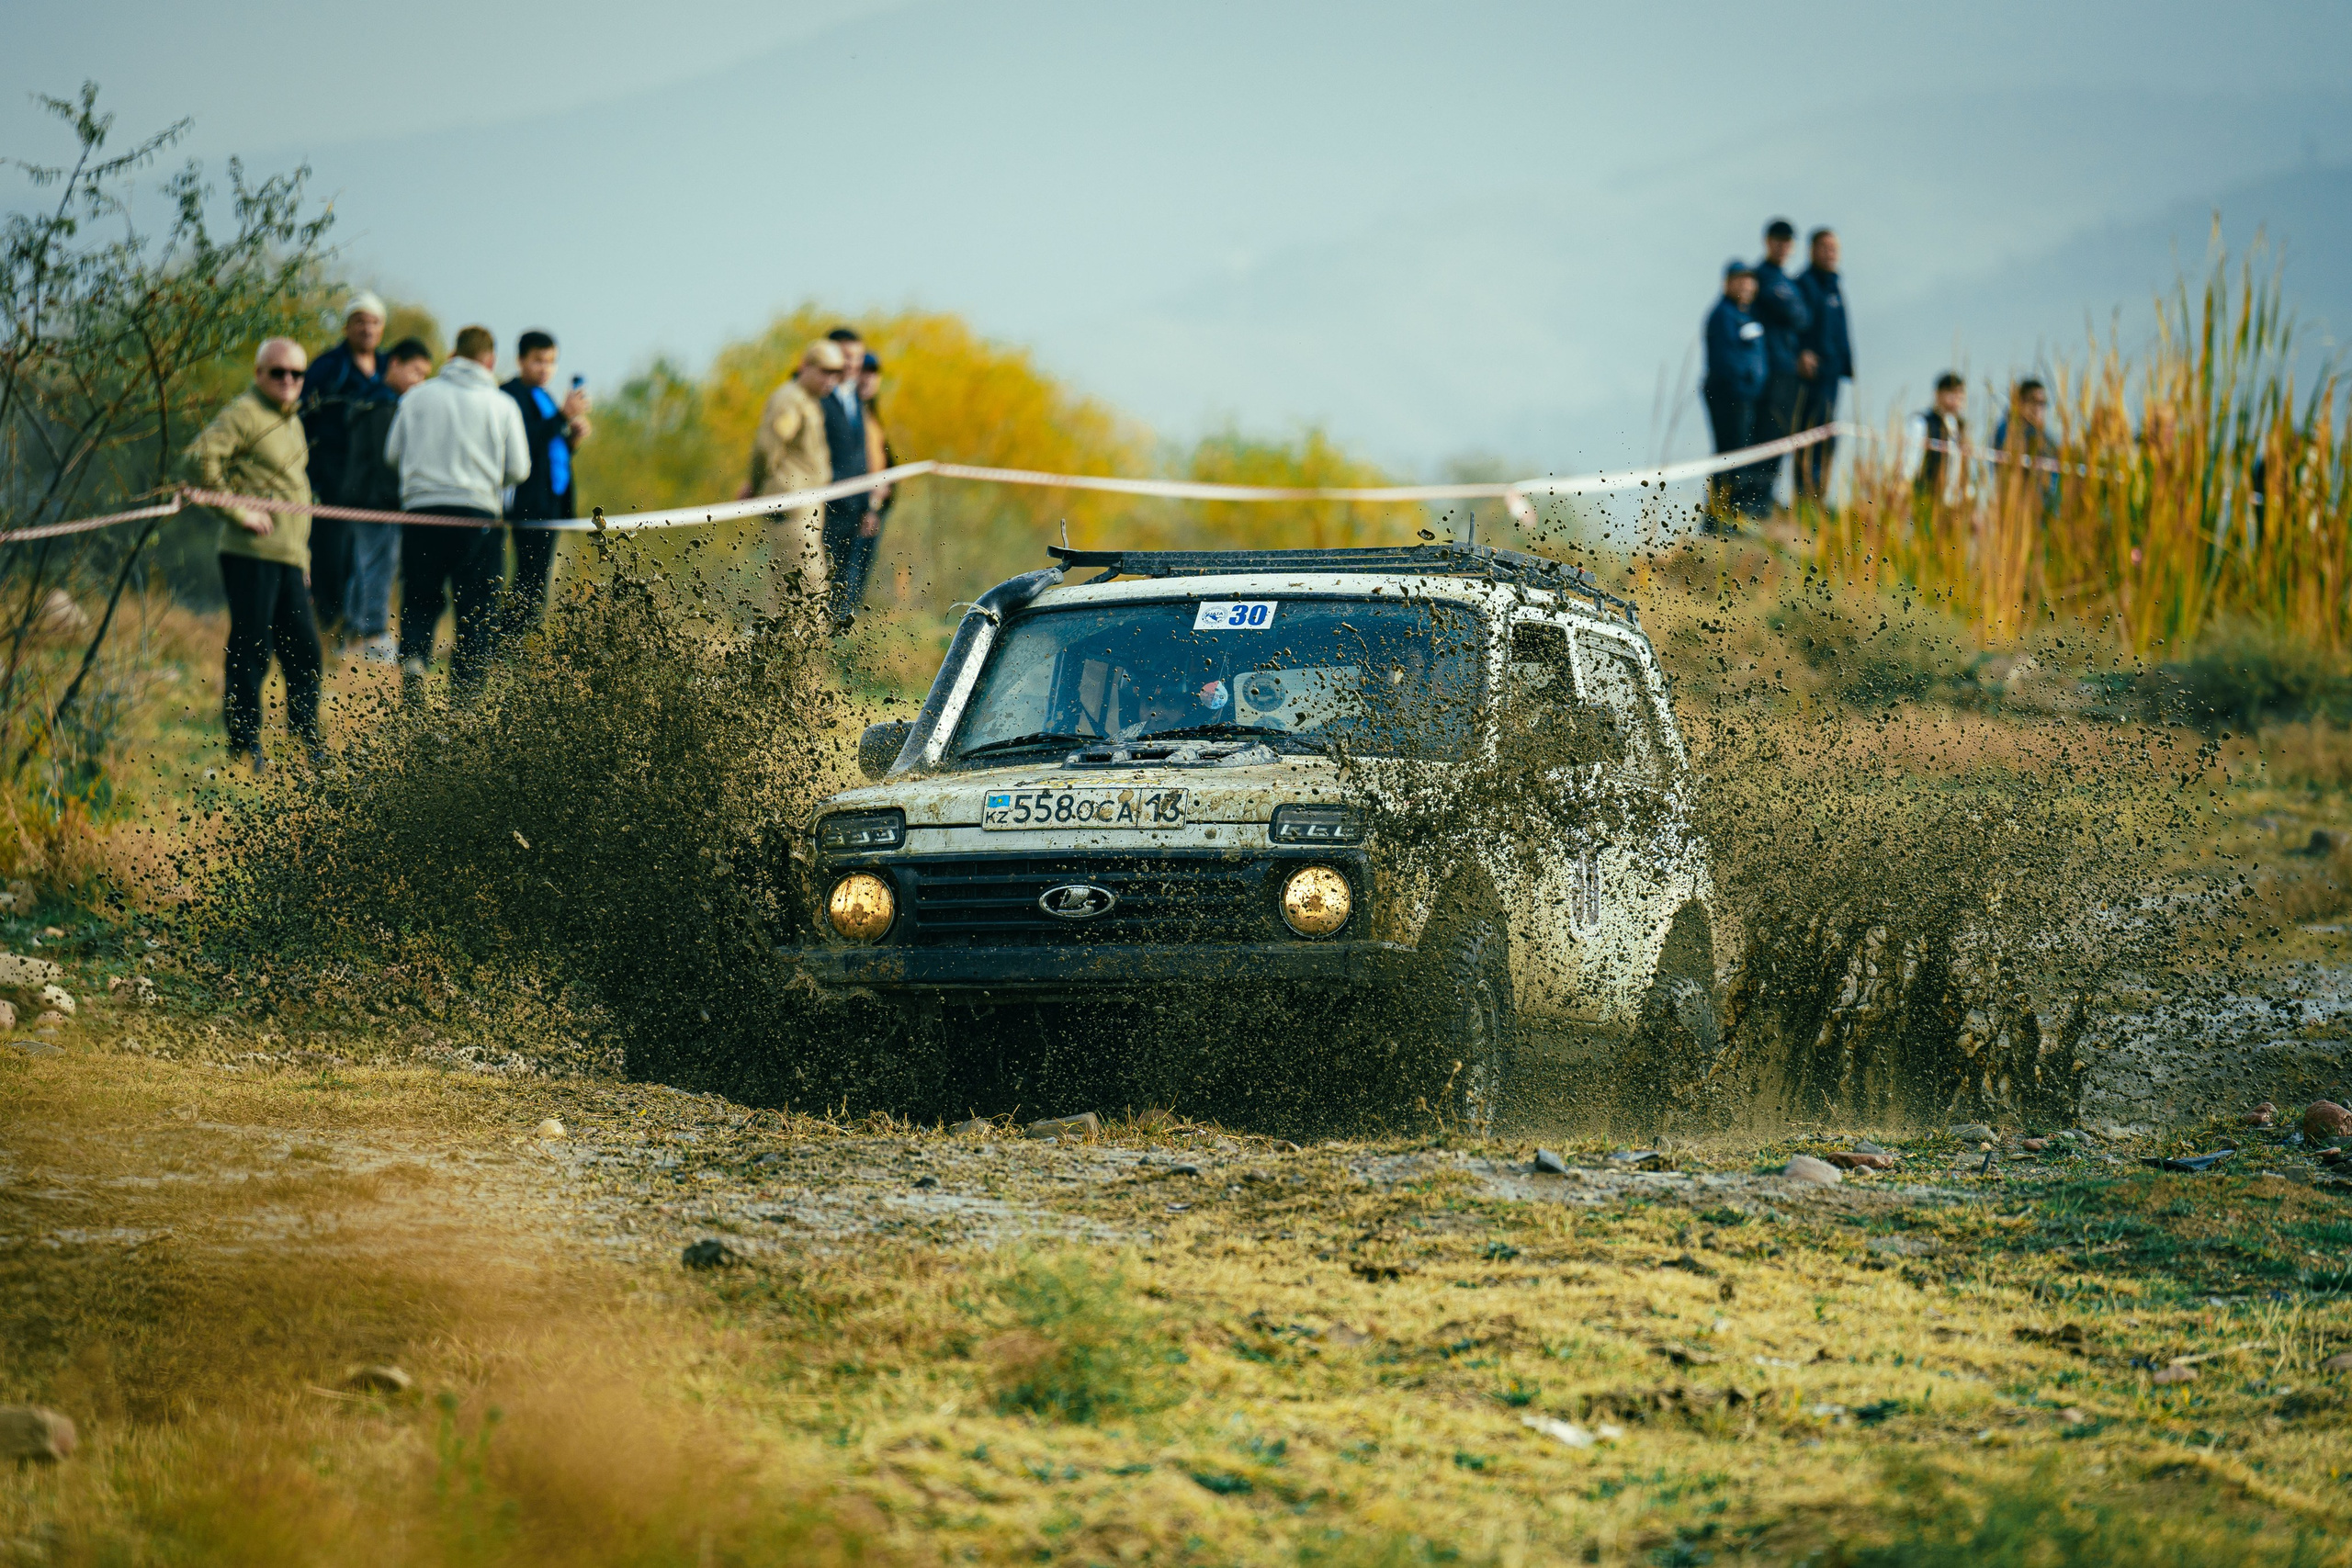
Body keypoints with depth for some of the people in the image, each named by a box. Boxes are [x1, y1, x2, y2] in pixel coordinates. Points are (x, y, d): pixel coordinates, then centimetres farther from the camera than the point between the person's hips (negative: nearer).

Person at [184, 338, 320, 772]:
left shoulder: (291, 420, 22)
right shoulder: (245, 414, -7)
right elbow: (202, 455, -21)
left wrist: (303, 555, 27)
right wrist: (237, 511, -18)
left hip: (289, 556, 9)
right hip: (253, 552, -9)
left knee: (304, 649, 8)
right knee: (251, 649, -5)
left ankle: (307, 747, 16)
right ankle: (245, 745, 1)